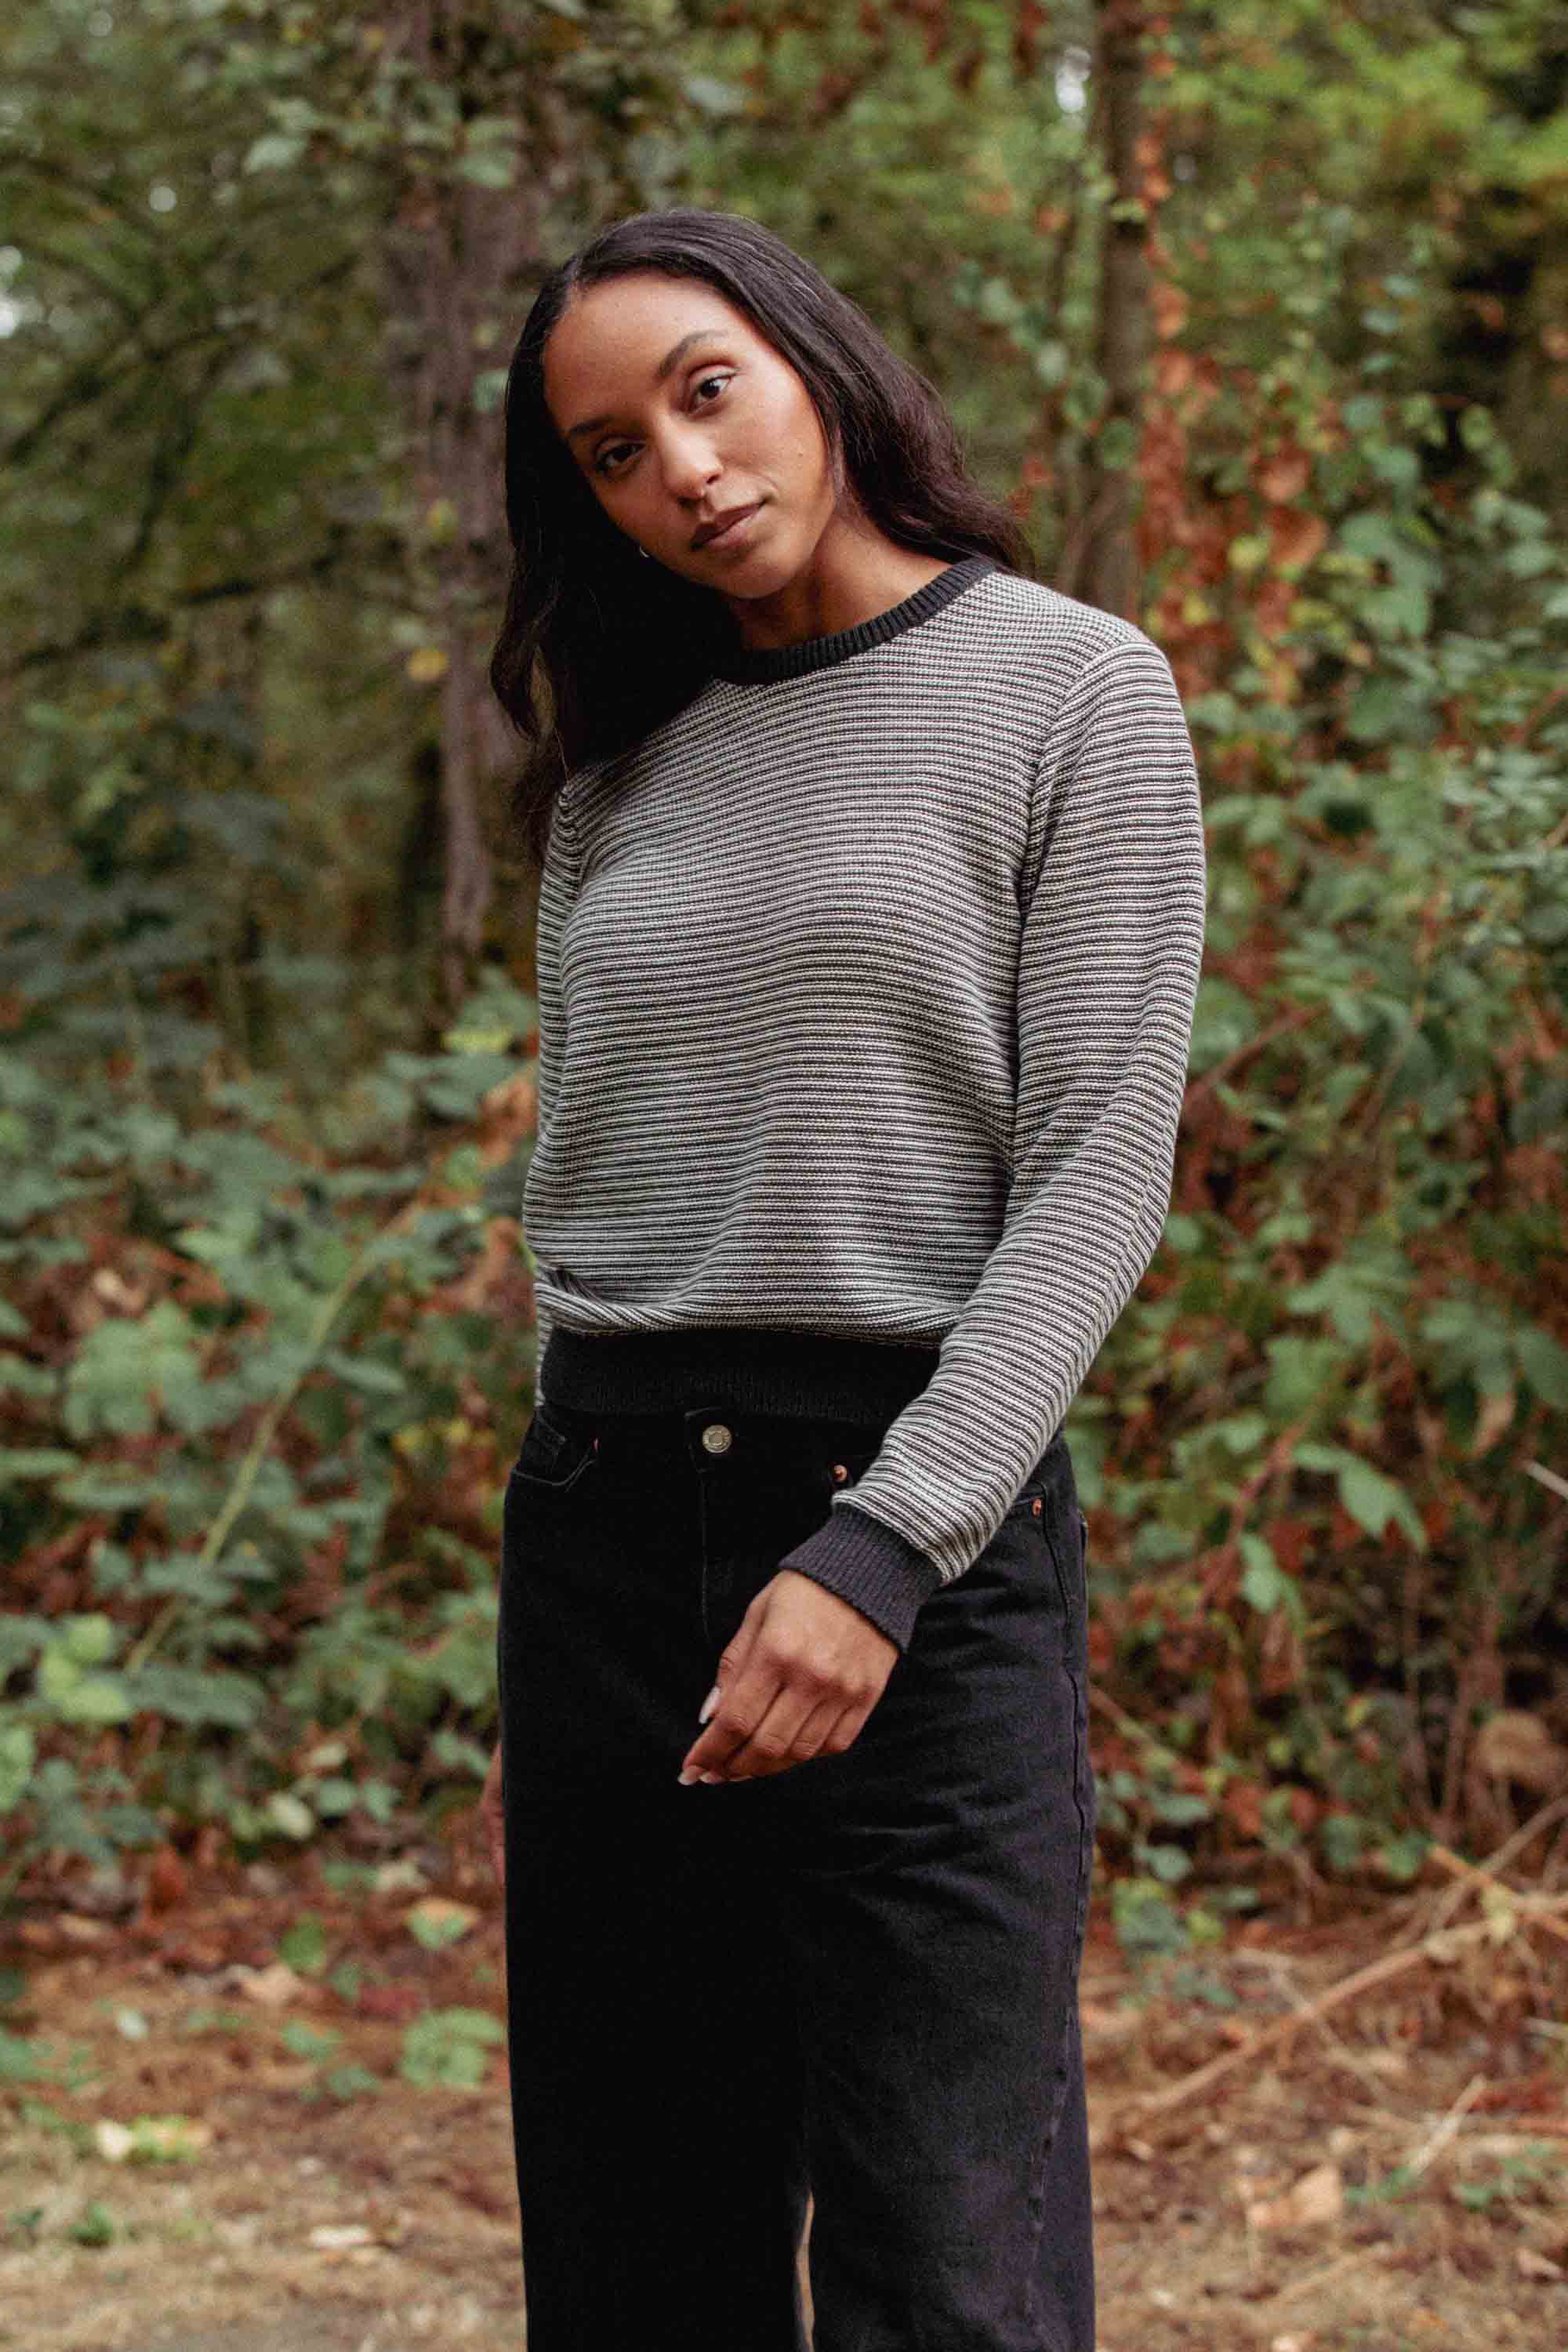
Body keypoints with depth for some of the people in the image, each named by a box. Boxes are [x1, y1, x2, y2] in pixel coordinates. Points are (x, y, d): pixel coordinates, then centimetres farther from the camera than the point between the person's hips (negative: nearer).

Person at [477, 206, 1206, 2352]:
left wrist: (885, 1550, -17)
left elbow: (1097, 1182, -7)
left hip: (924, 1519, -5)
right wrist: (532, 1694, 15)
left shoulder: (1073, 690, 0)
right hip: (603, 1514, 5)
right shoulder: (618, 767, 14)